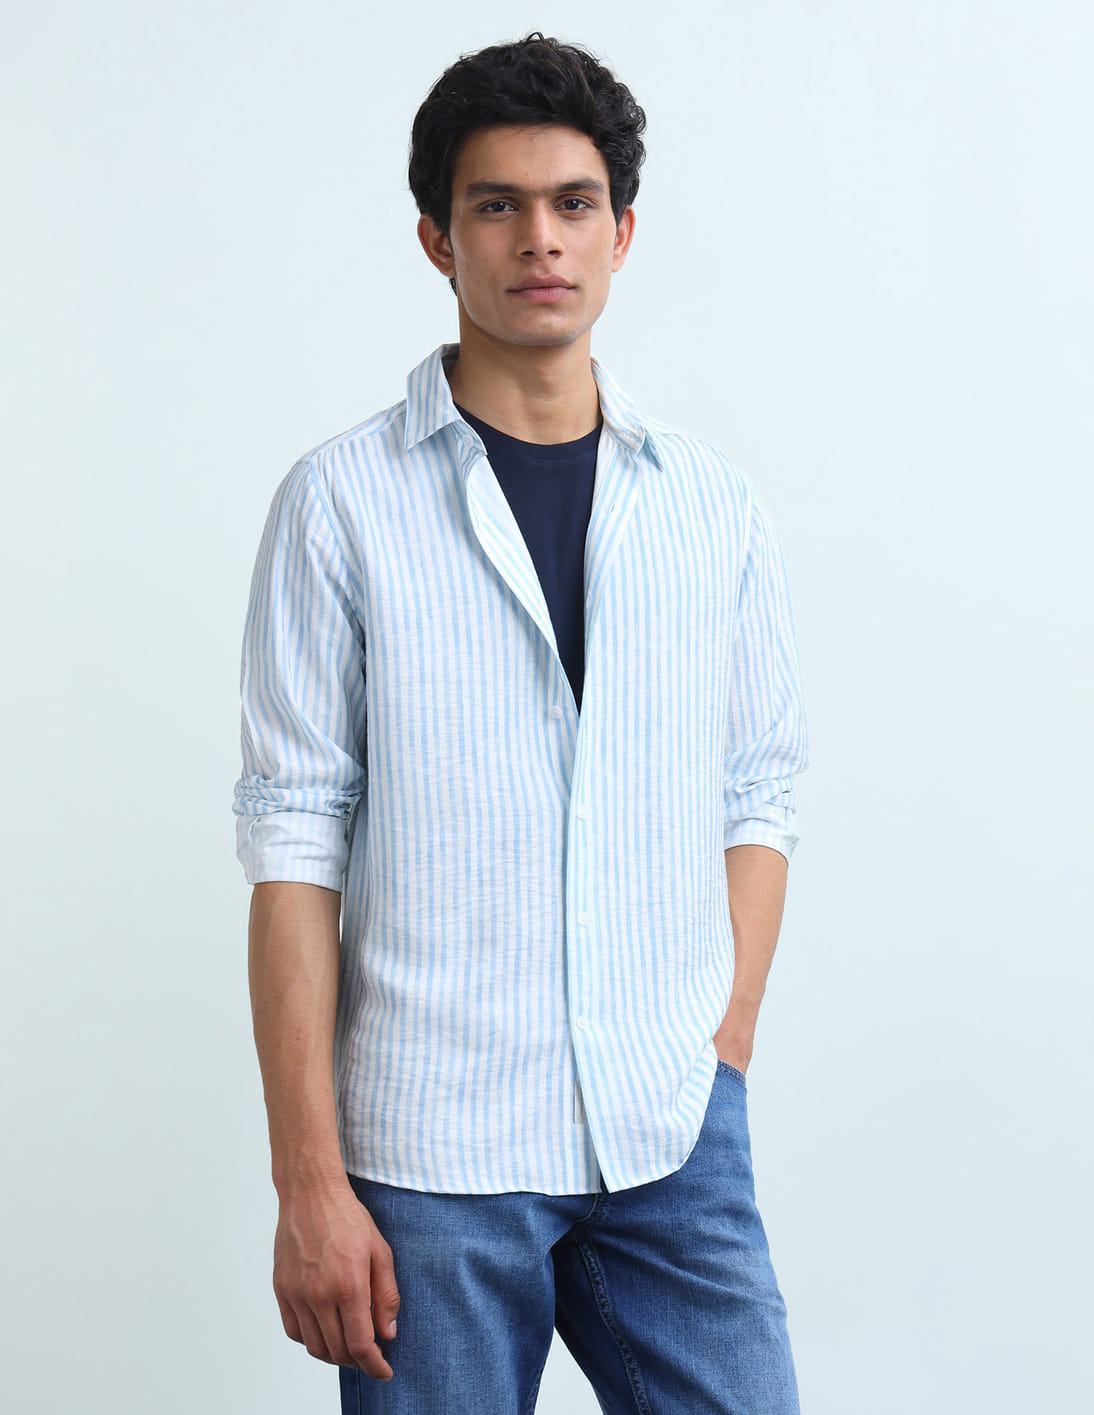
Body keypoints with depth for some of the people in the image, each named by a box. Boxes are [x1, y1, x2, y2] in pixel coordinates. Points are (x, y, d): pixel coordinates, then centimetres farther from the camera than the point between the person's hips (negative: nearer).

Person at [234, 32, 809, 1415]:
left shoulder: (712, 505, 7)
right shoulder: (342, 503, -2)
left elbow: (756, 801, 11)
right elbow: (294, 846, -5)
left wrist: (723, 1064, 2)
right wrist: (309, 1184, -8)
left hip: (676, 1143, 3)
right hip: (427, 1150, -2)